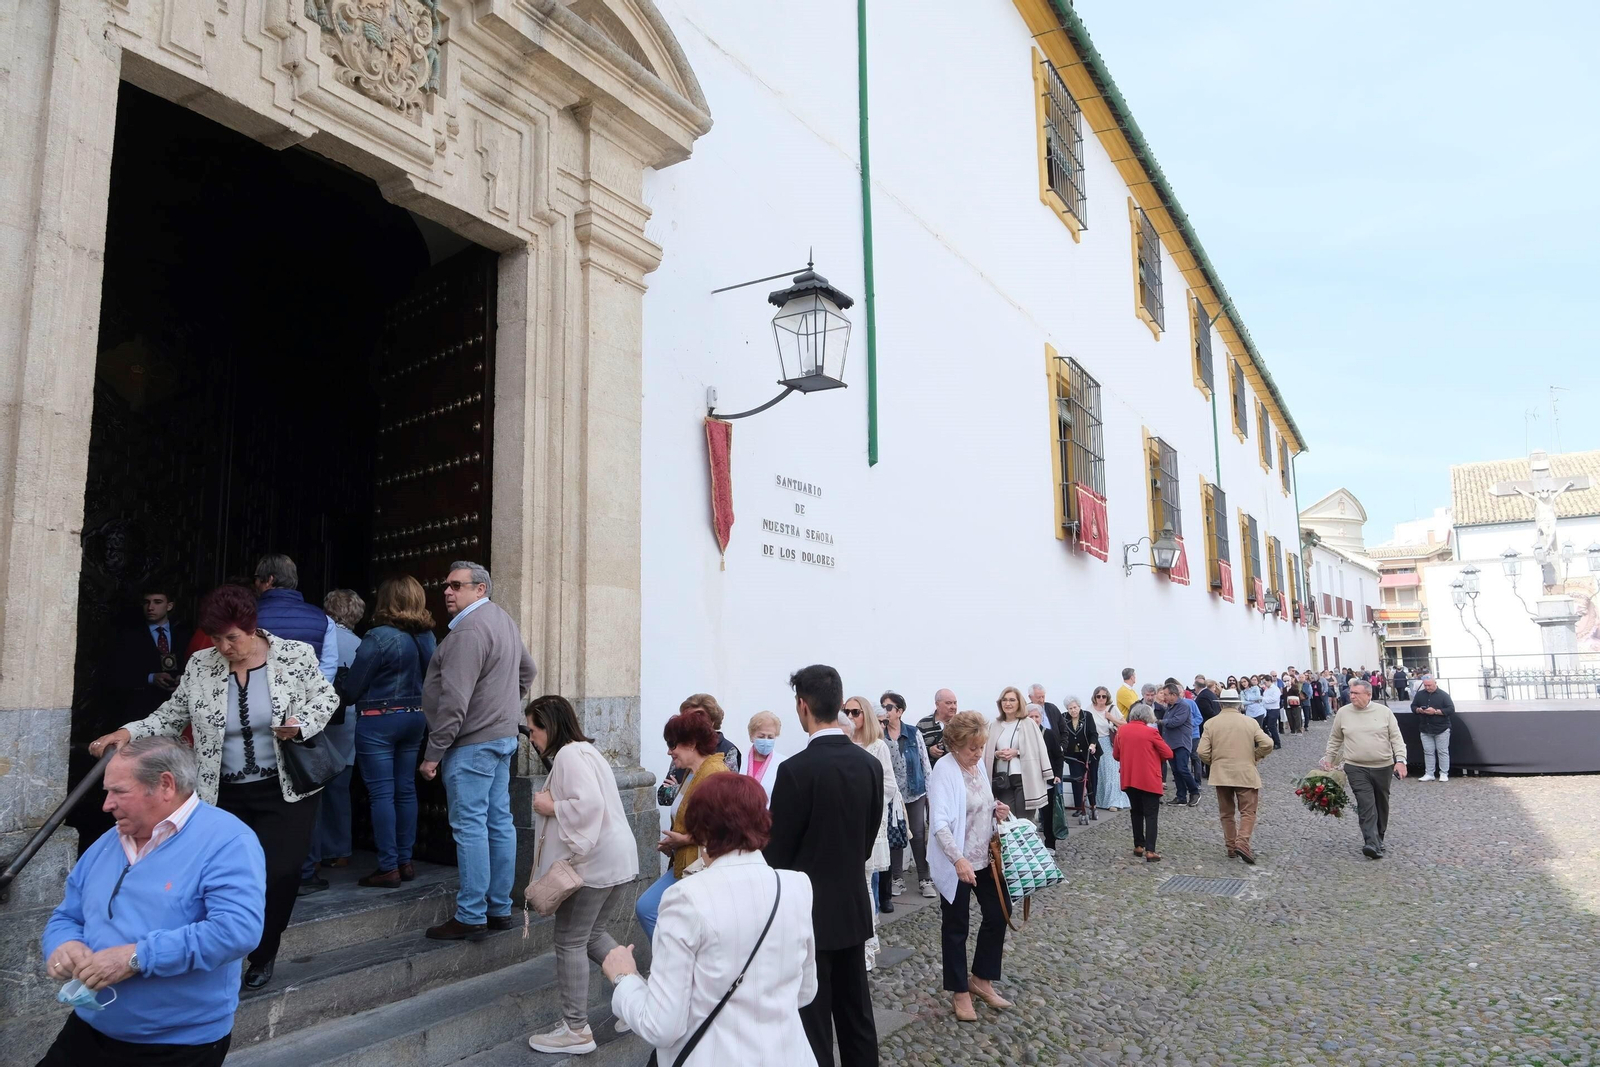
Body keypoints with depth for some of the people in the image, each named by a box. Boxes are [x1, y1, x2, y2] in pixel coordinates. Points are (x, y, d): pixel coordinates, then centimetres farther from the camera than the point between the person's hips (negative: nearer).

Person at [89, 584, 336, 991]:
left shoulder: (295, 655, -9)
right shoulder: (200, 666, -1)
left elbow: (326, 698, -1)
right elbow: (170, 717, 3)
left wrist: (302, 724, -18)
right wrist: (128, 733, -13)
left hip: (286, 790, -2)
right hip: (226, 794, 3)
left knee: (276, 874, -4)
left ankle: (262, 956, 19)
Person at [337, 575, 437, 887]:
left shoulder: (379, 638, -16)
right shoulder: (427, 638, 4)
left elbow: (351, 688, -9)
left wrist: (338, 693, 11)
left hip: (378, 721, -7)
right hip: (414, 718, 7)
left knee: (381, 793, -1)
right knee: (406, 789, 12)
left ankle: (388, 868, 2)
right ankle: (405, 861, 19)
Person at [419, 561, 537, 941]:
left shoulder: (469, 630, -17)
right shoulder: (504, 621, 14)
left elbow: (454, 701, -21)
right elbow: (527, 670, 27)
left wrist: (433, 753, -17)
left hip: (472, 743, -10)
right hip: (503, 735, 10)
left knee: (470, 827, -4)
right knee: (499, 822, 11)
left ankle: (471, 918, 1)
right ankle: (500, 909, 19)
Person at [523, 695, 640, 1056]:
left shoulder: (568, 754, -13)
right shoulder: (583, 750, 19)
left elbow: (589, 805, -26)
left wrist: (551, 806, -13)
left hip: (594, 862, -10)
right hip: (615, 859, 10)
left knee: (570, 941, 2)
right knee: (591, 935, 19)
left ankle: (576, 1030, 10)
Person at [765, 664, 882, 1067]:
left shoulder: (796, 769, -21)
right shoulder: (870, 764, -2)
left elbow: (778, 850, -12)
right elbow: (869, 837, 8)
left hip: (809, 909, -6)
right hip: (853, 905, 6)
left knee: (813, 1018, 6)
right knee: (857, 1012, 18)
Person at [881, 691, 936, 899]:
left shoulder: (914, 734, -1)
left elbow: (925, 763, 2)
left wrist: (930, 791, 0)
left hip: (915, 793, 0)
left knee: (918, 835, 1)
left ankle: (925, 879, 11)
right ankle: (898, 879, 18)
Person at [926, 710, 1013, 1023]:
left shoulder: (979, 765, 4)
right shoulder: (944, 771, -20)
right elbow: (939, 822, -28)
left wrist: (996, 810, -1)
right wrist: (958, 860, -39)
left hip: (986, 857, 8)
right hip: (956, 862, -8)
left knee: (998, 915, 15)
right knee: (956, 927, 7)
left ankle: (981, 979, 33)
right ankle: (960, 992, 24)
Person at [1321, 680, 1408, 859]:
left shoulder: (1384, 711, -2)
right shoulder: (1342, 713, 0)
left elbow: (1396, 738, -1)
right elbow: (1335, 739, 10)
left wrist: (1400, 760, -11)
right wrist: (1328, 758, 8)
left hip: (1384, 767, 1)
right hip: (1356, 768, -1)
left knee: (1381, 804, 14)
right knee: (1366, 805, -12)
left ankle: (1379, 837, 32)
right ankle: (1372, 844, -18)